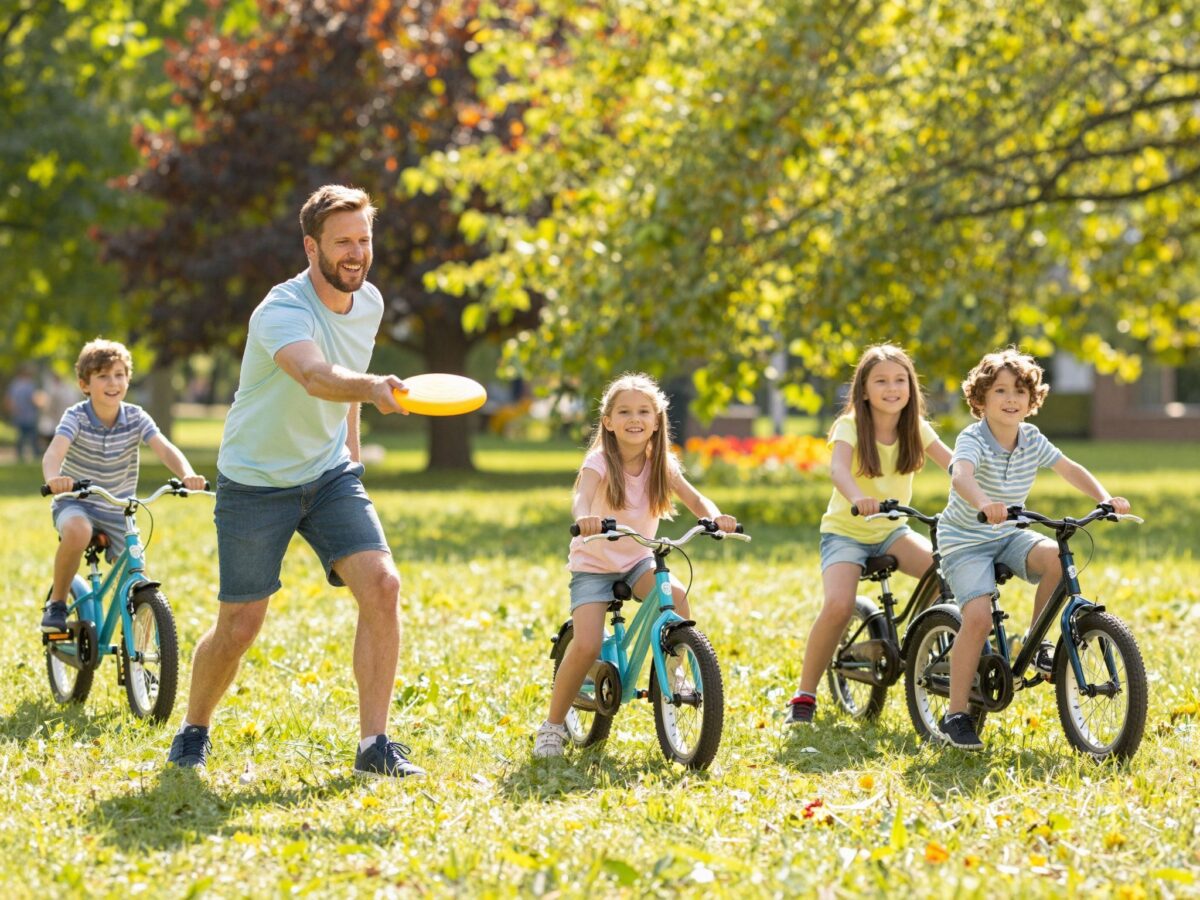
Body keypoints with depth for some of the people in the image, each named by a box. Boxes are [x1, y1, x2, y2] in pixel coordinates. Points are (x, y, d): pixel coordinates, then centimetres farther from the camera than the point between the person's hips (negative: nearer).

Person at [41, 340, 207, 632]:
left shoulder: (136, 418, -9)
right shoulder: (76, 417, -16)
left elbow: (165, 449, -23)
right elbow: (54, 452, -34)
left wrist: (188, 475, -45)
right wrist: (53, 478, -58)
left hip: (119, 512, 3)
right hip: (76, 504, -3)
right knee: (77, 531, -38)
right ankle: (56, 603, -16)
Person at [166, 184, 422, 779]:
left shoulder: (369, 303, -1)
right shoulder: (282, 311, -26)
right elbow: (315, 376, -48)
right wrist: (373, 388, -66)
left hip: (330, 472, 5)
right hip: (255, 482, -5)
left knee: (381, 585, -16)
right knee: (239, 626, 1)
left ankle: (374, 745, -12)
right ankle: (193, 733, 30)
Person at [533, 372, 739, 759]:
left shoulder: (660, 464, -5)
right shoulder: (600, 463, -18)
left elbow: (695, 499, -11)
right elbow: (580, 499, -37)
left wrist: (714, 517, -35)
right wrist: (585, 519, -61)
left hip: (637, 560, 4)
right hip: (594, 564, -4)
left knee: (676, 596, -29)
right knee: (586, 646, -21)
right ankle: (553, 725, -2)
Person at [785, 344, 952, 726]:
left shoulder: (916, 429, -2)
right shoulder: (850, 426, -14)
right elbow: (838, 468, -33)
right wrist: (857, 498, -56)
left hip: (892, 530, 4)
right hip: (845, 531, -4)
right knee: (839, 605, -28)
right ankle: (804, 695, -12)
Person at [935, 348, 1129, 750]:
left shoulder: (1032, 439, -3)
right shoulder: (973, 439, -21)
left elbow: (1071, 470, 4)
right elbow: (960, 476, -41)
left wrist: (1105, 498, -14)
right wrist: (983, 503, -63)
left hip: (1009, 536, 5)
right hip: (965, 540, -5)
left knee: (1057, 557, -25)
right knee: (978, 617, -23)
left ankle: (1036, 643, -3)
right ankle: (955, 715, -12)